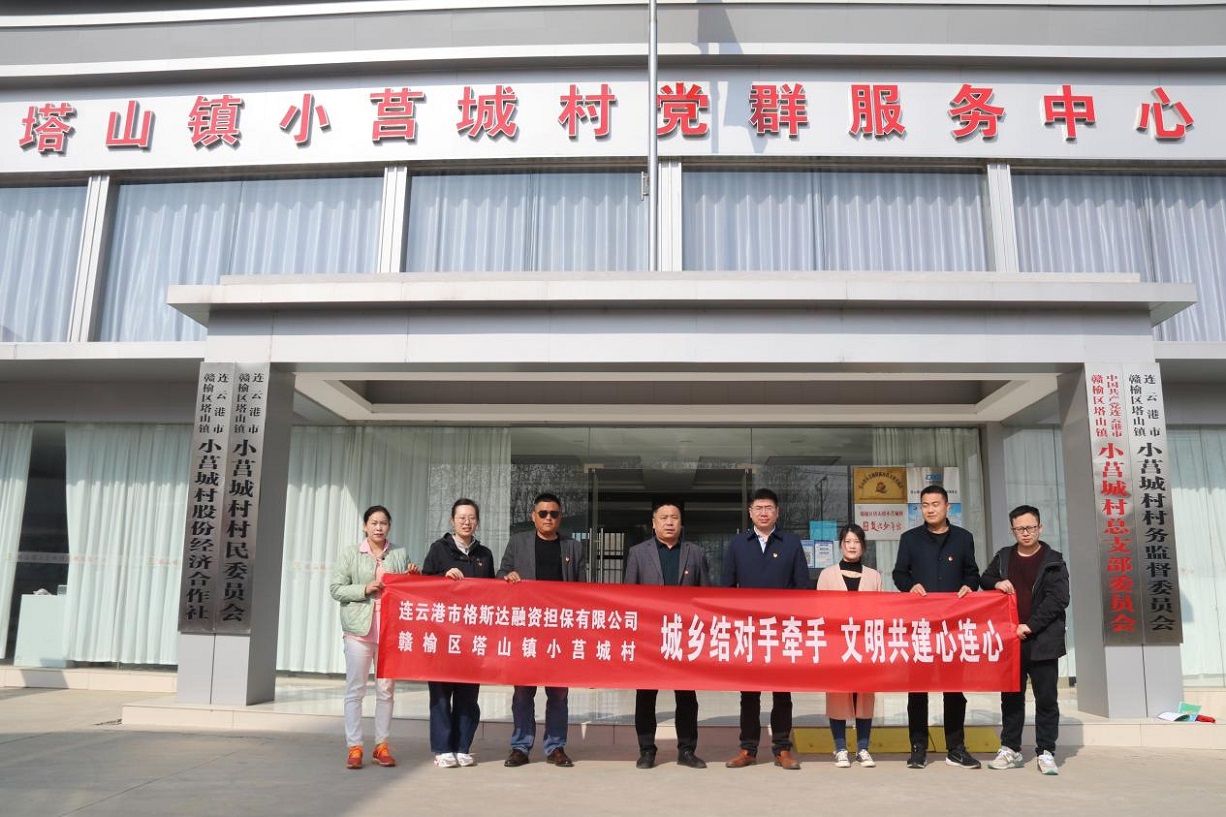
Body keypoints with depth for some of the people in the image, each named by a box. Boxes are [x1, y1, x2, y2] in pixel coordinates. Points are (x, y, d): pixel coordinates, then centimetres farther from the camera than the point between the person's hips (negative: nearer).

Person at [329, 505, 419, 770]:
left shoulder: (401, 554, 11)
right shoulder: (350, 554, 5)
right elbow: (336, 589, 0)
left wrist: (412, 577, -3)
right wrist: (365, 589, -13)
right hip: (360, 629, -2)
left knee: (386, 690, 5)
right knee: (355, 689, -1)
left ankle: (381, 746, 14)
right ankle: (354, 748, 5)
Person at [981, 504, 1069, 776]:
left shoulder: (1053, 561, -1)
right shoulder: (1003, 557, 11)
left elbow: (1057, 600, -8)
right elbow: (984, 579, 22)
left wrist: (1030, 625, -15)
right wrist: (996, 583, -2)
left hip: (1042, 641, -3)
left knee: (1046, 698, 2)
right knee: (1011, 697, 10)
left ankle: (1046, 752, 11)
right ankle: (1011, 750, 18)